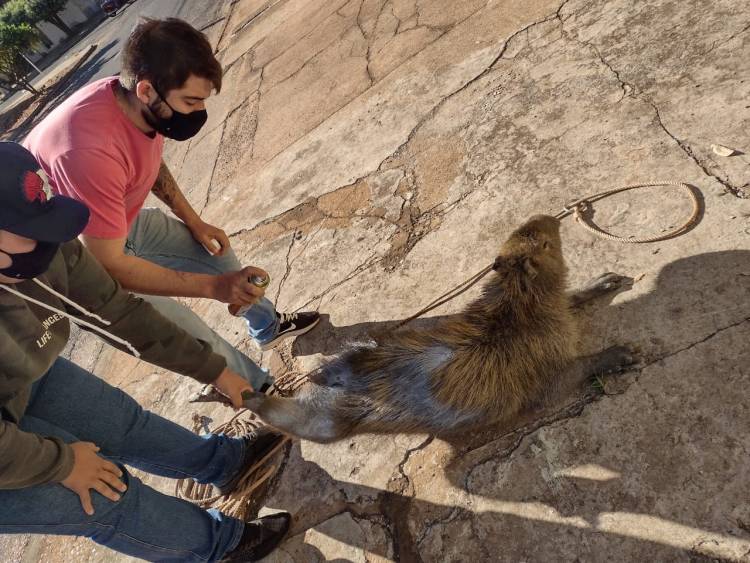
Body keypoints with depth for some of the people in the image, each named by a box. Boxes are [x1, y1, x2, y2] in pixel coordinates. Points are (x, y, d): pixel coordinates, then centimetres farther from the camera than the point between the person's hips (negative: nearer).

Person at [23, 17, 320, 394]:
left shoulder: (143, 106, -17)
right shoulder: (91, 150, -41)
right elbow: (110, 266, -34)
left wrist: (193, 222, 2)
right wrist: (213, 286, -32)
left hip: (126, 218, 8)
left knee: (217, 252, 11)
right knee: (189, 337, -10)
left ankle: (269, 327, 34)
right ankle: (258, 389, 14)